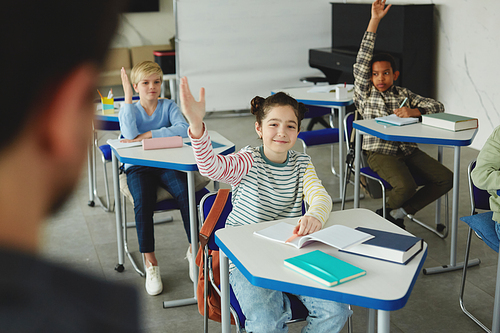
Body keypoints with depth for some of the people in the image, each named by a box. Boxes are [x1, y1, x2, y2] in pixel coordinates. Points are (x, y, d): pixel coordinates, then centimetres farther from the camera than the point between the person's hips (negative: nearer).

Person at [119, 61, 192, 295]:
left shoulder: (168, 106, 7)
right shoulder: (129, 110, 7)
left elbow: (183, 130, -14)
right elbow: (130, 134, -16)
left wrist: (146, 135, -17)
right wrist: (128, 97, -15)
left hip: (167, 163, 1)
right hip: (138, 167, 0)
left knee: (185, 193, -28)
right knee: (143, 202, -30)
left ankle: (193, 249, -10)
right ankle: (150, 263, -18)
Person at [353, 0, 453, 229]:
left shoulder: (404, 94, 17)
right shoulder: (365, 93, 8)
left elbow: (437, 106, 10)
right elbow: (362, 62, -3)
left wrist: (414, 112, -12)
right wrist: (374, 21, -7)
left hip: (408, 150, 5)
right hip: (379, 151, -5)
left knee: (446, 179, -13)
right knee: (406, 187, -30)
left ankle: (397, 213, -2)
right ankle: (388, 212, 7)